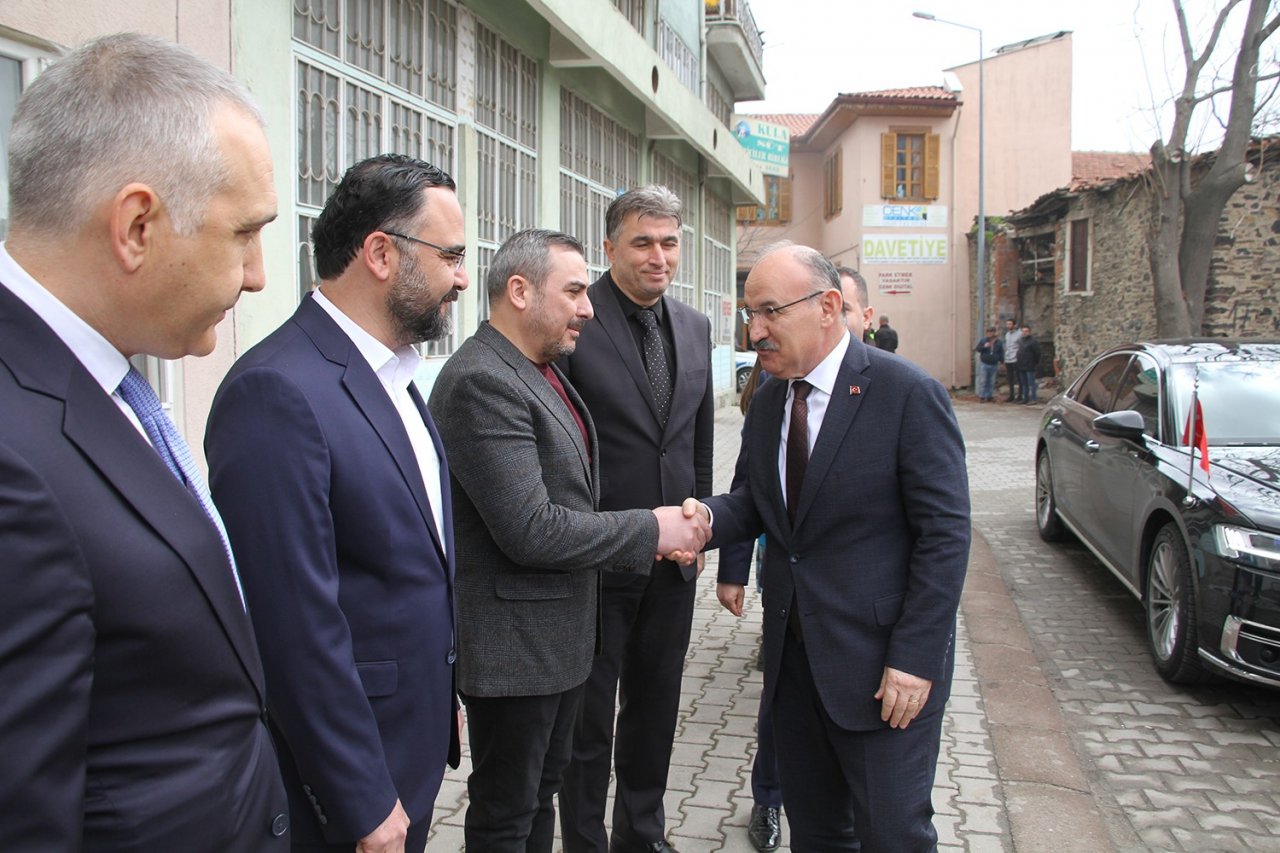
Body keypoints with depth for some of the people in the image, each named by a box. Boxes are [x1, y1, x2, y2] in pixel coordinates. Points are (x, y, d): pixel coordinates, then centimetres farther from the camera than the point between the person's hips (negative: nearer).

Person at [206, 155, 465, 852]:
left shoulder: (392, 376, 7)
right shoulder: (278, 392, -23)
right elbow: (296, 626, -24)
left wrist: (440, 705, 15)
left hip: (412, 749, 8)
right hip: (342, 784, -8)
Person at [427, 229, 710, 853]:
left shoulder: (544, 371, 8)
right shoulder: (480, 382, -23)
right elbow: (529, 530, -28)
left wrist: (660, 535, 1)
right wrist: (650, 529, -17)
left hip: (560, 632, 10)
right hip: (512, 643, -9)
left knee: (542, 787, 24)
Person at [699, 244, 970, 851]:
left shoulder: (908, 395, -13)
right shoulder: (767, 401, 8)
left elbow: (945, 534, -14)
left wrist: (914, 658, -18)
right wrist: (707, 518, -12)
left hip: (884, 664, -6)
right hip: (792, 654, 6)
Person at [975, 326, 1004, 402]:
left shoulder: (999, 342, 5)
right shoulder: (983, 341, 2)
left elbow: (1001, 353, 10)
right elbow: (977, 349, 1)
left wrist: (1001, 362, 4)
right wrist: (984, 347, -16)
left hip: (994, 365, 2)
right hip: (984, 364, -2)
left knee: (991, 382, 7)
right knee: (983, 381, -4)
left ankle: (990, 396, 15)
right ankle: (981, 397, 0)